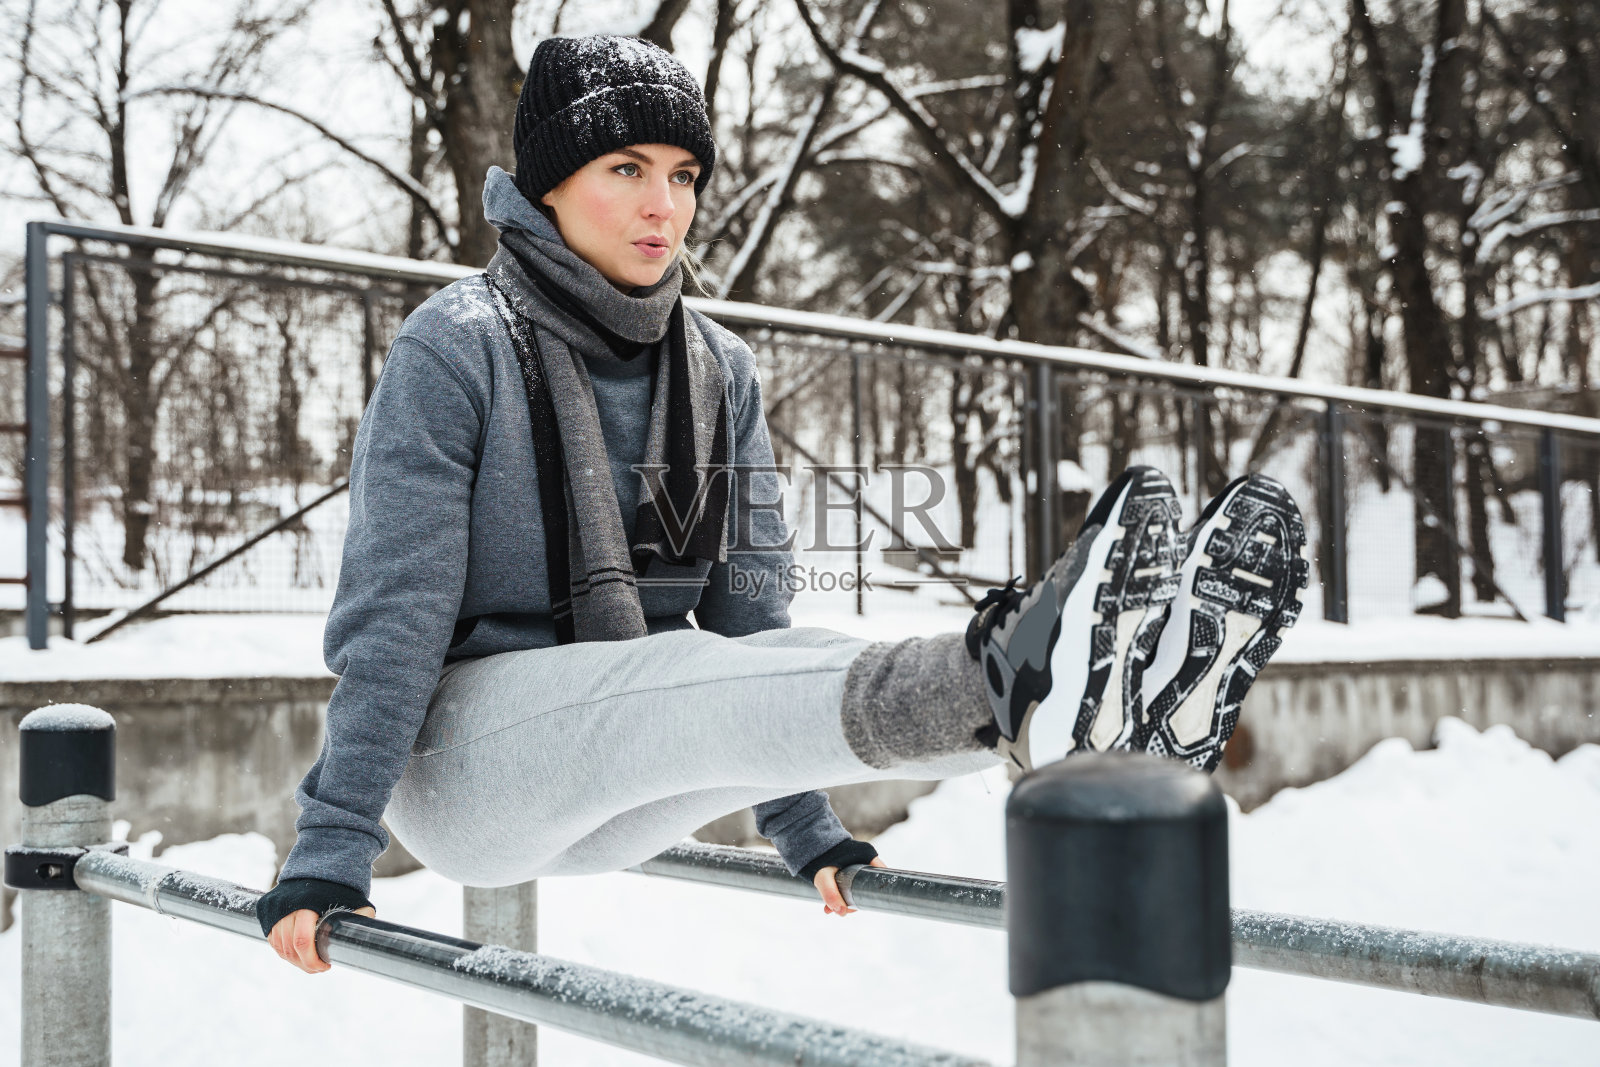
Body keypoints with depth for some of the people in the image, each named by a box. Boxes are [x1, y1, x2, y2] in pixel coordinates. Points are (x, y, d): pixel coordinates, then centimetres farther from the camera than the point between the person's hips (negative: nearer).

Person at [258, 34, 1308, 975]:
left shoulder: (721, 372, 4)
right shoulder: (457, 348, -11)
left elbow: (751, 607, 7)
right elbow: (394, 612, -14)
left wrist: (806, 829, 8)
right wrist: (330, 854, -16)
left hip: (612, 802, 5)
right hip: (455, 765, -5)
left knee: (788, 667, -25)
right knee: (687, 682, -34)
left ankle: (1132, 689, -43)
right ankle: (1012, 685, -58)